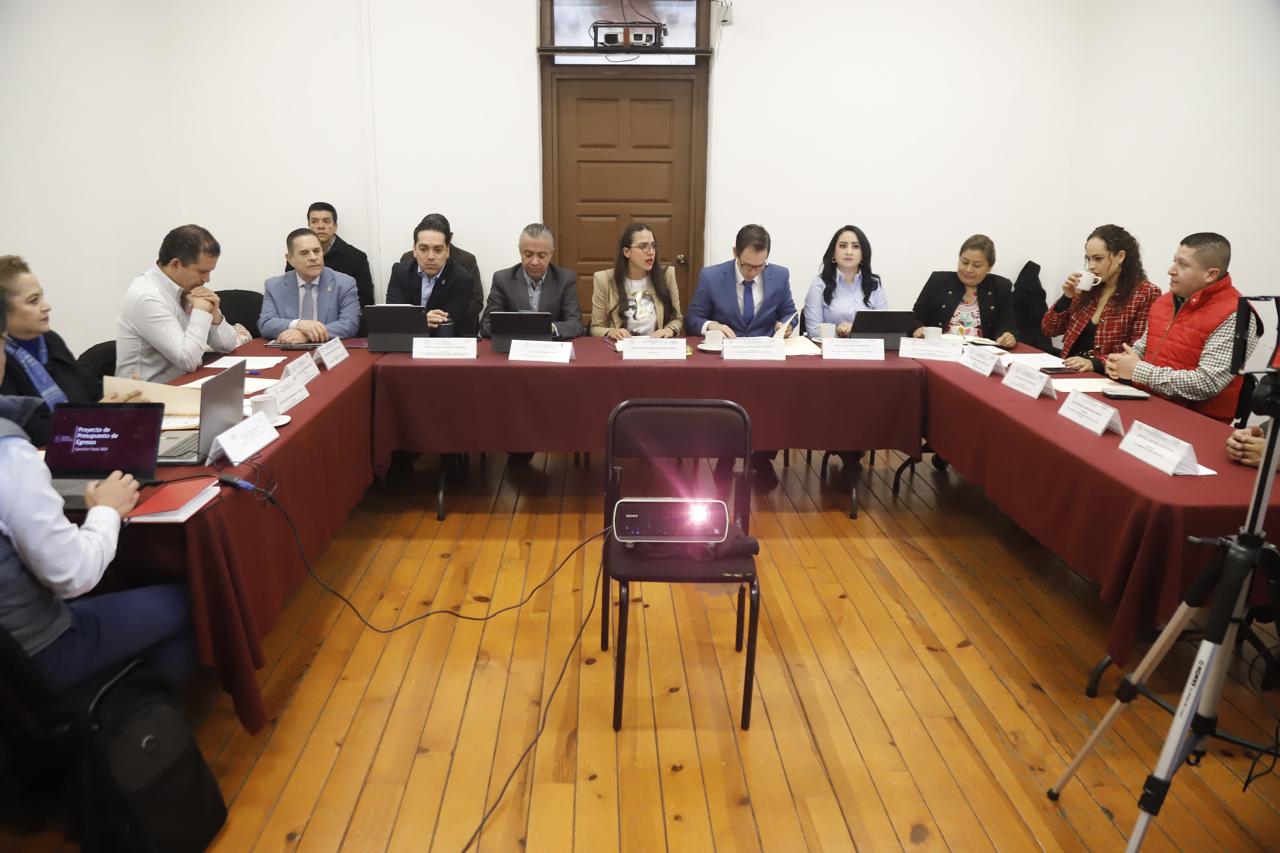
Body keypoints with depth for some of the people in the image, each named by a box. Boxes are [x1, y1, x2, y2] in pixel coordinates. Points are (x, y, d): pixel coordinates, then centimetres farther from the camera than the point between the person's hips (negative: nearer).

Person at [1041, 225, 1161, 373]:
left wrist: (1094, 363, -23)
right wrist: (1067, 297, -2)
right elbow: (1048, 330, 12)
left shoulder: (1146, 294, -5)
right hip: (1071, 371, 5)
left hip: (1106, 378, -5)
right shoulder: (1088, 288, 10)